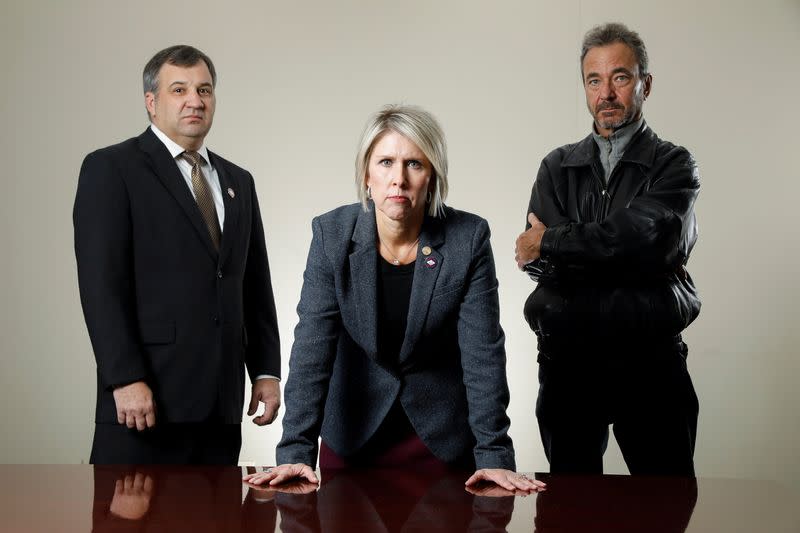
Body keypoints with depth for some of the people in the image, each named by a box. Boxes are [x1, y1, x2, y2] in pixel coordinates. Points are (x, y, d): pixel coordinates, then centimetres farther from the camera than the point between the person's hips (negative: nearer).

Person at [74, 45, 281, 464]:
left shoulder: (238, 181, 19)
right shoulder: (110, 168, 0)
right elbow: (101, 283, -10)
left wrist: (266, 370, 10)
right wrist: (126, 380, -17)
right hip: (145, 398, -5)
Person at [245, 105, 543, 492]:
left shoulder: (468, 239, -15)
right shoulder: (331, 234, -13)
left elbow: (483, 353, -16)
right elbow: (312, 347, -17)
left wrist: (494, 456, -21)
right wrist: (295, 450, -24)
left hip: (442, 436, -1)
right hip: (353, 431, 1)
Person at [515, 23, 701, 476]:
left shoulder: (674, 165, 0)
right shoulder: (558, 167, 10)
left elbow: (637, 238, -19)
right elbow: (537, 263, -5)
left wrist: (549, 242, -11)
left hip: (649, 361, -3)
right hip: (567, 359, 3)